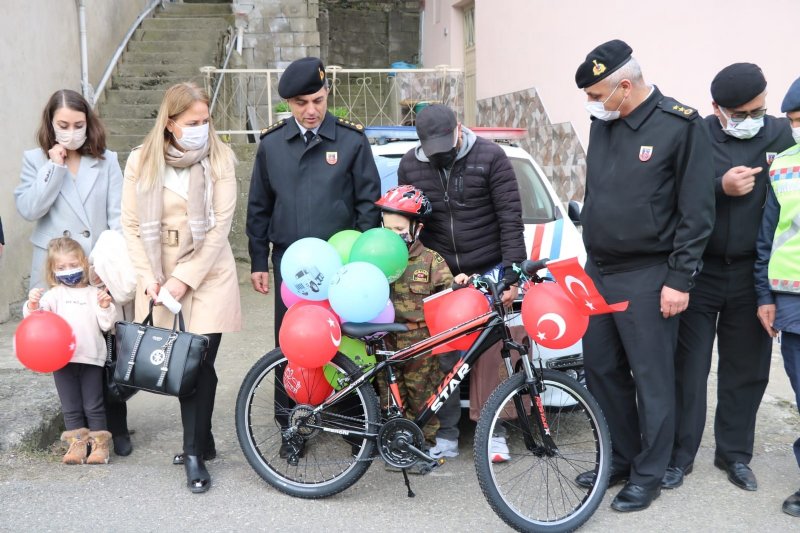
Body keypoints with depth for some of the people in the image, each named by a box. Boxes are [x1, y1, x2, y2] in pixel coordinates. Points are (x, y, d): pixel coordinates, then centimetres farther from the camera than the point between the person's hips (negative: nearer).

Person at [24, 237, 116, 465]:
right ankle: (77, 443, 19)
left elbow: (106, 325, 3)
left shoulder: (95, 294, 5)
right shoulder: (55, 294, 3)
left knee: (94, 405, 6)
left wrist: (105, 307, -13)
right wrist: (32, 304, -28)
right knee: (71, 407, 9)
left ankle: (99, 443, 15)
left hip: (91, 358, 0)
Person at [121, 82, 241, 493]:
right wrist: (147, 275, -8)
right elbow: (131, 225, 3)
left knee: (199, 363, -6)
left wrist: (184, 278, -12)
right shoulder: (141, 161, 1)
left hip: (207, 274, -2)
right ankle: (202, 442, 23)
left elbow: (220, 225, -8)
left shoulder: (219, 159, -5)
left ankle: (195, 452, 6)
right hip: (159, 276, 2)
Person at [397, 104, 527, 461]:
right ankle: (446, 435, 15)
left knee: (489, 353, 1)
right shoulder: (410, 165, 1)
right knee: (443, 358, 4)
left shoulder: (489, 157, -9)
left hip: (487, 272, -2)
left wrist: (511, 274, -12)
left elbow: (510, 218, -9)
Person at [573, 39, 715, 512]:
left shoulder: (681, 126, -12)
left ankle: (649, 475, 17)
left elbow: (698, 212, -12)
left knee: (652, 380, 3)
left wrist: (680, 279, -14)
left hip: (647, 279, -7)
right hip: (598, 272, 7)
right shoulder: (602, 127, 9)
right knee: (602, 371, 14)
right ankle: (622, 458, 30)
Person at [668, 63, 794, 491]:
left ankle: (734, 454, 26)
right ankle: (679, 455, 16)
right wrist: (720, 187, -22)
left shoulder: (782, 134, 2)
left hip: (753, 275, 2)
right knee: (689, 368, 3)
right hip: (699, 272, -2)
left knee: (746, 370, 10)